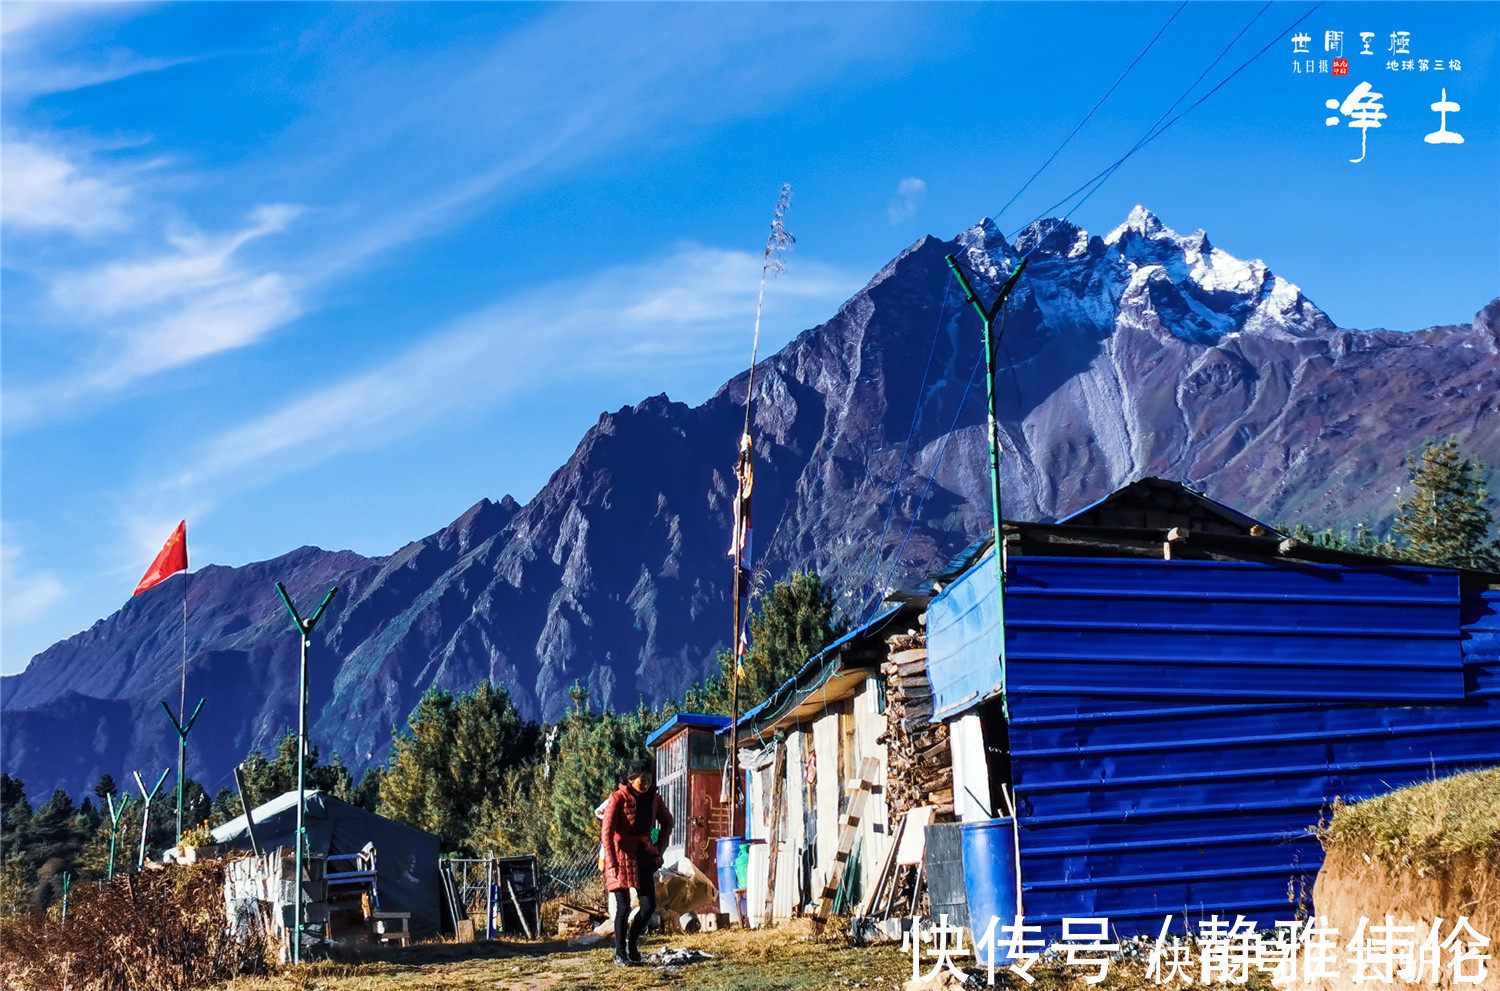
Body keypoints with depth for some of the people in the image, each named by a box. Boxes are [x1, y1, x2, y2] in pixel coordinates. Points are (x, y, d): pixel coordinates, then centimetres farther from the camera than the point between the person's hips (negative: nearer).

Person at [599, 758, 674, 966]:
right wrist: (612, 862, -21)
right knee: (623, 907, -3)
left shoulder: (653, 799, 4)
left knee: (649, 905, 0)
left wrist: (659, 848, 11)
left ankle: (632, 941, 24)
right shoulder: (618, 798, -12)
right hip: (621, 856, -5)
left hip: (644, 856, 5)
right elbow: (606, 831, -15)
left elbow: (667, 822, 21)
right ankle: (620, 954, 8)